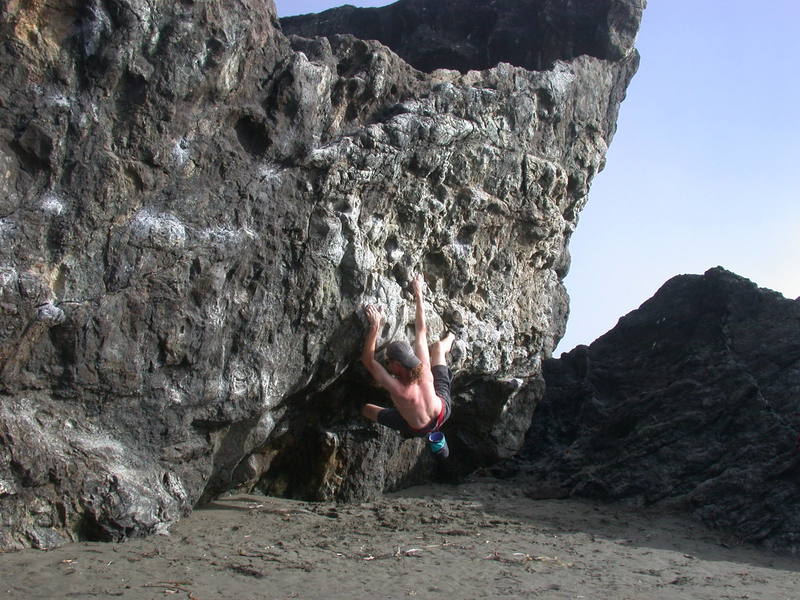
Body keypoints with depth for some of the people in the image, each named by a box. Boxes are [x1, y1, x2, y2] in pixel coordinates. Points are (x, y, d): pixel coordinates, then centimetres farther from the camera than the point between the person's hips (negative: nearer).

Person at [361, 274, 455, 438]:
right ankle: (450, 339, 53)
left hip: (417, 430, -3)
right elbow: (421, 331, -19)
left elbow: (368, 360, -32)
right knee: (438, 346, 17)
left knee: (366, 408, 11)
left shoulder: (396, 388, -42)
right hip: (444, 411, 3)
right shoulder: (424, 368, -33)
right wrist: (418, 294, -12)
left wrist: (375, 327, -35)